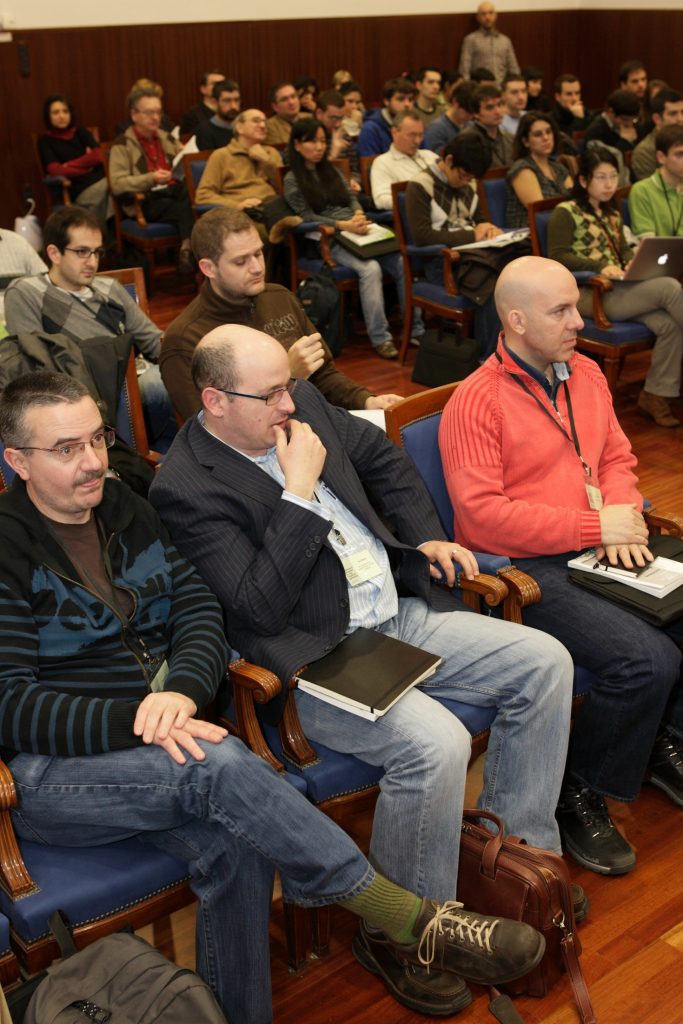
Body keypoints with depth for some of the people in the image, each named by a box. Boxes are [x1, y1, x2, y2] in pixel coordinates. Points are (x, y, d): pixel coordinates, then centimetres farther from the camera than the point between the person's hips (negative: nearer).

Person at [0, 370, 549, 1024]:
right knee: (220, 767, -31)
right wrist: (130, 720, -26)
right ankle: (415, 925, -23)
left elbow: (199, 608, 6)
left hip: (153, 740, 5)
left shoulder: (125, 511, 12)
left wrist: (180, 689, -16)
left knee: (234, 845, -25)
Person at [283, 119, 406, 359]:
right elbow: (308, 217, -3)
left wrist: (359, 216, -7)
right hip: (331, 240, -5)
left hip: (356, 229, 6)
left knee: (402, 264, -20)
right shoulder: (292, 180, 6)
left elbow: (352, 198, 18)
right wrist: (344, 225, -15)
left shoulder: (332, 171, 24)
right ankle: (379, 338, -28)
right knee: (370, 268, -34)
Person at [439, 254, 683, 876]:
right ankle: (580, 793, 0)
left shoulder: (585, 374, 13)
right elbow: (482, 516, -19)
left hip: (597, 551, 8)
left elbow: (617, 457, 20)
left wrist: (624, 522, -2)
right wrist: (594, 526, -17)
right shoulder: (477, 402, -12)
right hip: (527, 569, -8)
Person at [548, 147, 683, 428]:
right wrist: (599, 267, -20)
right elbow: (557, 256, -8)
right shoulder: (566, 212, 1)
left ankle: (656, 394, -14)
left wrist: (634, 263, -3)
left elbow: (624, 250, 23)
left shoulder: (612, 215, 26)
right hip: (588, 293, -7)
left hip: (619, 288, 7)